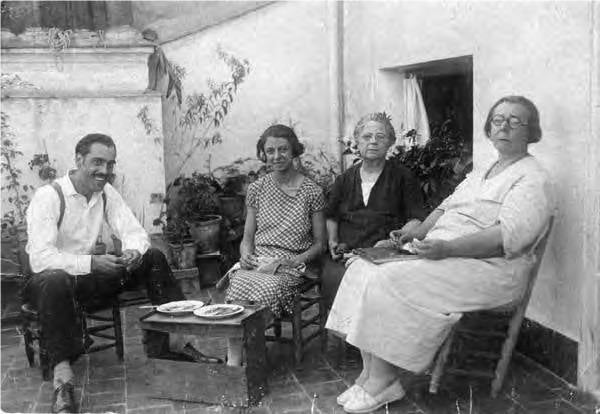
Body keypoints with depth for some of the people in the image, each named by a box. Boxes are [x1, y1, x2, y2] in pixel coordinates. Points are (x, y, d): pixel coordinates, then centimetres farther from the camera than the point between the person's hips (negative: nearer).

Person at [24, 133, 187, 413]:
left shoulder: (106, 193, 3)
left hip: (89, 276, 7)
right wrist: (91, 263, -37)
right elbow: (40, 258, -28)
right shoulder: (48, 197, -18)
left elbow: (134, 232, 1)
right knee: (55, 280, -42)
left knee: (153, 256, -4)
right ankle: (62, 381, -41)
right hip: (49, 280, -6)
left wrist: (133, 251, -23)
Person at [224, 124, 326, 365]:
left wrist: (289, 262, -10)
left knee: (265, 289, -33)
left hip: (291, 266, -2)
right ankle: (232, 361, -30)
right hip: (256, 262, 2)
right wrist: (246, 254, -5)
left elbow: (319, 245, 5)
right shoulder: (256, 189, 12)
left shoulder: (312, 192, 3)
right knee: (239, 283, -32)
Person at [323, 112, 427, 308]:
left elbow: (417, 218, 7)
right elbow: (331, 217, 25)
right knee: (334, 278, -30)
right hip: (345, 254, 2)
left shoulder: (403, 177, 13)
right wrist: (333, 241, 7)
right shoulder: (345, 179, 21)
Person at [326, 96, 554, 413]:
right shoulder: (483, 173, 23)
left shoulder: (533, 179, -7)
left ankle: (382, 383, -12)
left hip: (487, 267, -9)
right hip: (441, 252, 9)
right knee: (364, 269, -8)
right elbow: (446, 207, 24)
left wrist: (446, 248, -28)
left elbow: (508, 237, -20)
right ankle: (370, 373, -10)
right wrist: (415, 233, 5)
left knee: (388, 283, -25)